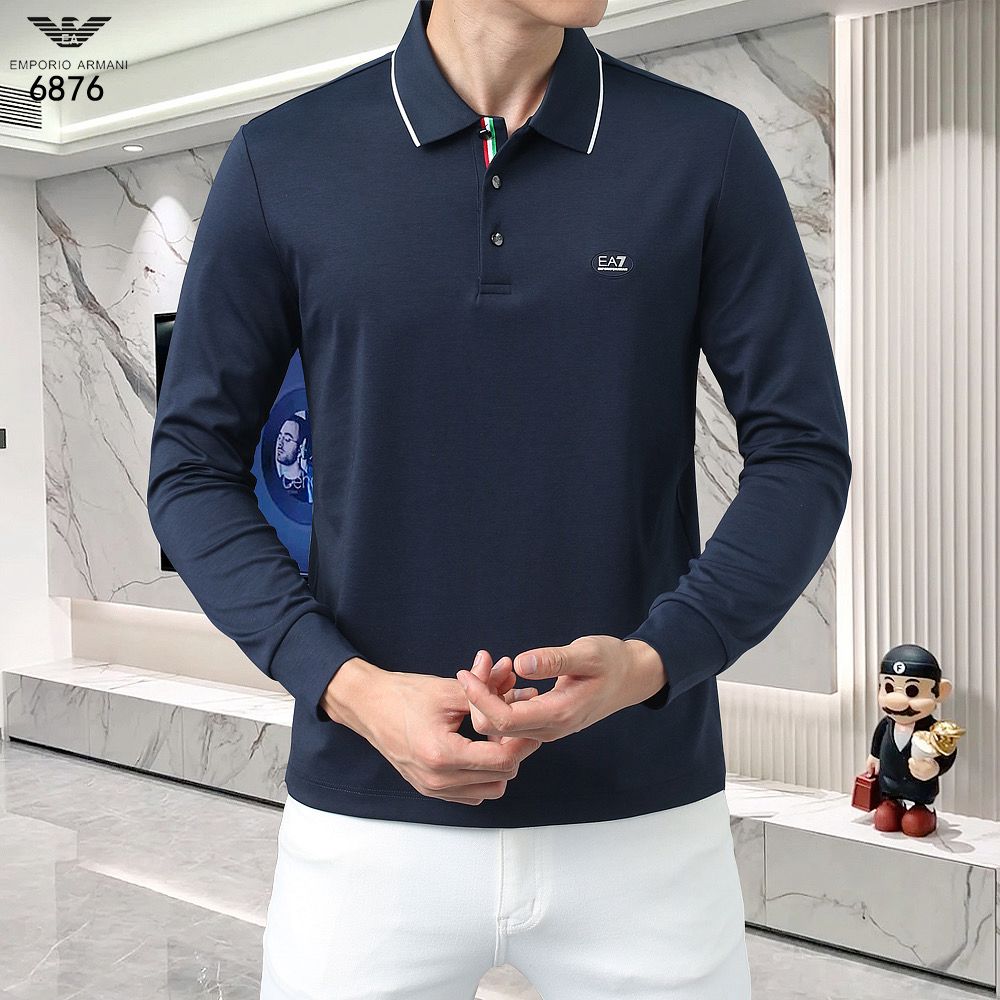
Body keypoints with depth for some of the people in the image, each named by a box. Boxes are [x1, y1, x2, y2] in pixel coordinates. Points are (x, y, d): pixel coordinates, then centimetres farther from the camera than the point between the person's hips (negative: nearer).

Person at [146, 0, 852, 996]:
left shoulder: (706, 149, -2)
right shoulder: (282, 159, -2)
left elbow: (802, 455, 0)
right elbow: (192, 466, 1)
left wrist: (652, 662, -15)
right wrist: (345, 685, -12)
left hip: (645, 812, 1)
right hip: (367, 815, 0)